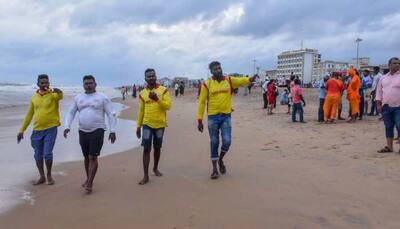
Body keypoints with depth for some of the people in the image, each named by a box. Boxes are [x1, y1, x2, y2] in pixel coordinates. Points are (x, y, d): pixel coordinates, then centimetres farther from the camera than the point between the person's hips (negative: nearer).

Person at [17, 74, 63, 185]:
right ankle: (42, 177, 27)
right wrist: (22, 130, 12)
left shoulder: (53, 94, -5)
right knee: (38, 155, 10)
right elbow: (29, 115, 13)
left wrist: (58, 91, -54)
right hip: (37, 130, 4)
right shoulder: (34, 97, 7)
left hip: (51, 129, -4)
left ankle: (49, 175, 17)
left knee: (47, 154, -6)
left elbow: (60, 96, -30)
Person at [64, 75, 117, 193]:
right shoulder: (78, 98, 10)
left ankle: (89, 184, -4)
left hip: (97, 131, -4)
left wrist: (112, 131, -9)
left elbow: (111, 114, -3)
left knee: (93, 157, -9)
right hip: (82, 131, 4)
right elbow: (71, 113, 12)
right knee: (86, 157, 14)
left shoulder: (102, 97, -1)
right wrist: (67, 126, -4)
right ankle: (88, 178, 31)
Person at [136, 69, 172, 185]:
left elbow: (168, 106, -10)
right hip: (147, 124, 0)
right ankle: (146, 176, -2)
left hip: (160, 124, 0)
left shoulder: (164, 90, -2)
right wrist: (138, 126, 8)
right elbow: (140, 111, 9)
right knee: (146, 149, -5)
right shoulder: (142, 93, 4)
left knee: (157, 148, 13)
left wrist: (157, 99, -23)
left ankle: (155, 168, 34)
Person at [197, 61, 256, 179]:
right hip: (212, 117, -1)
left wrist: (250, 79, -34)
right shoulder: (207, 84, -3)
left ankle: (220, 159, 28)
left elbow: (241, 81, -11)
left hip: (226, 116, 1)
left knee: (227, 141, -3)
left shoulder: (229, 80, 3)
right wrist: (199, 120, -5)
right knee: (214, 143, 6)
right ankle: (214, 169, 17)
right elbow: (201, 102, -2)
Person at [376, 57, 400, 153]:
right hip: (386, 107, 4)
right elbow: (379, 91, 14)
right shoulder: (383, 78, 11)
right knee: (388, 127, 10)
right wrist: (379, 104, 6)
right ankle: (389, 147, 19)